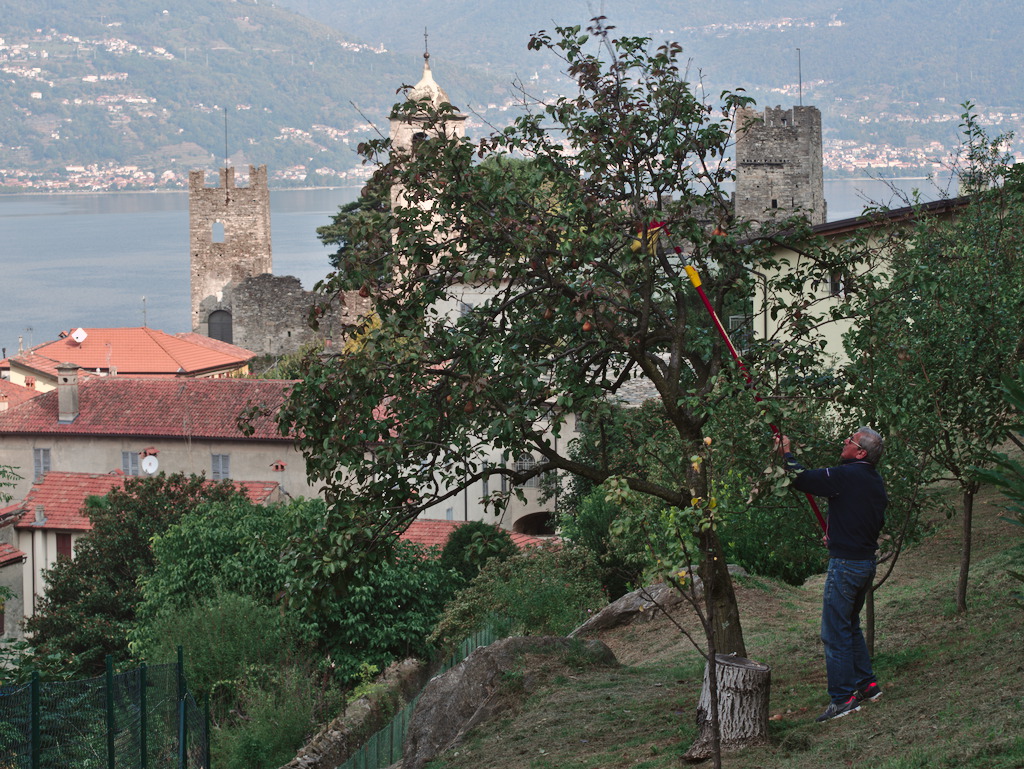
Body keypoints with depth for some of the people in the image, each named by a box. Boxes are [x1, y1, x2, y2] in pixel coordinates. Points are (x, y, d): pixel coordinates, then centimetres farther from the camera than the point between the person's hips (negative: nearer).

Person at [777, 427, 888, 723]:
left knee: (835, 632, -3)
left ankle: (843, 697, -2)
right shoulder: (876, 482, 9)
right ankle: (867, 684, 27)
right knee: (850, 626, 23)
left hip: (846, 565, -9)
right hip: (867, 561, 9)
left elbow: (801, 478, -19)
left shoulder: (846, 475, -18)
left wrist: (787, 453, -2)